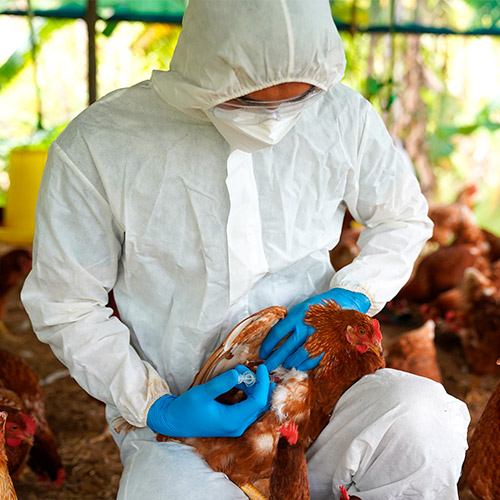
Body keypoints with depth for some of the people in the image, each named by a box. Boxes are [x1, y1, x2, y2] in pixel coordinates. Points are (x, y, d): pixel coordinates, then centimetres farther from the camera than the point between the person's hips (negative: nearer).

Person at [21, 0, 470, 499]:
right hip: (182, 420, -2)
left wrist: (350, 296, -5)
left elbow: (403, 218, 14)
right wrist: (155, 407, -13)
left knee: (423, 424, -30)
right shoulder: (95, 149, -12)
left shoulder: (342, 117, -4)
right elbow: (63, 307, -2)